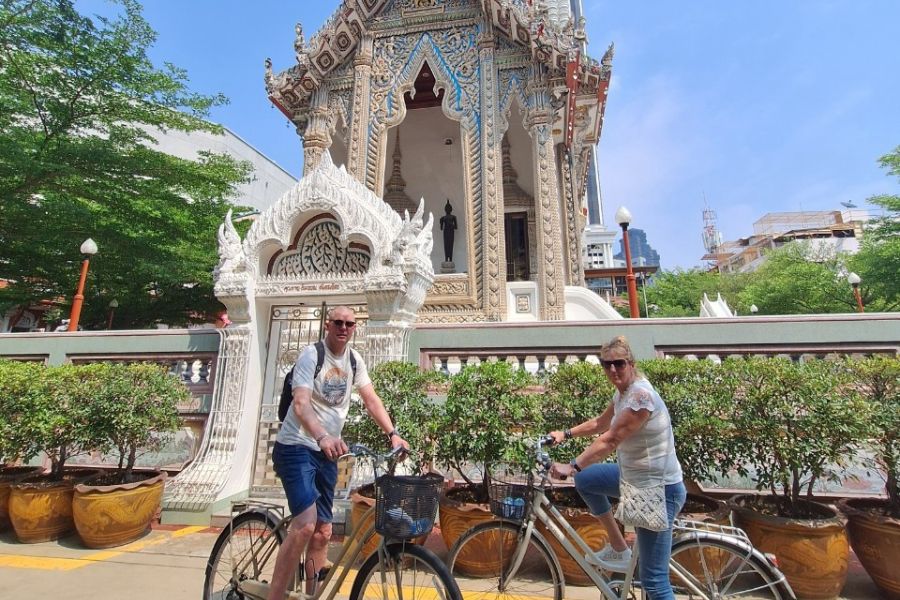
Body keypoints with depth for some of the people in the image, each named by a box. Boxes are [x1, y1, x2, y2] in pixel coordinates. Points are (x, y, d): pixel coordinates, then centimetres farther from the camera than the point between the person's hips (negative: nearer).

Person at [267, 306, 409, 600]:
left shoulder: (354, 359, 5)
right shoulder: (311, 354, -14)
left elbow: (371, 400, 6)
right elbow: (300, 404, -27)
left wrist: (393, 434, -6)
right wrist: (323, 437, -44)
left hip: (327, 453, 7)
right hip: (296, 447, -6)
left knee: (322, 531, 12)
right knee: (305, 524, -21)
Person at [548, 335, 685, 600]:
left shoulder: (640, 395, -24)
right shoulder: (622, 393, 4)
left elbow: (610, 441, -26)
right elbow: (600, 423, 20)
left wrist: (572, 466, -25)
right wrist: (565, 434, 19)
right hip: (634, 478, 9)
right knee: (585, 480, 18)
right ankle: (619, 548, 26)